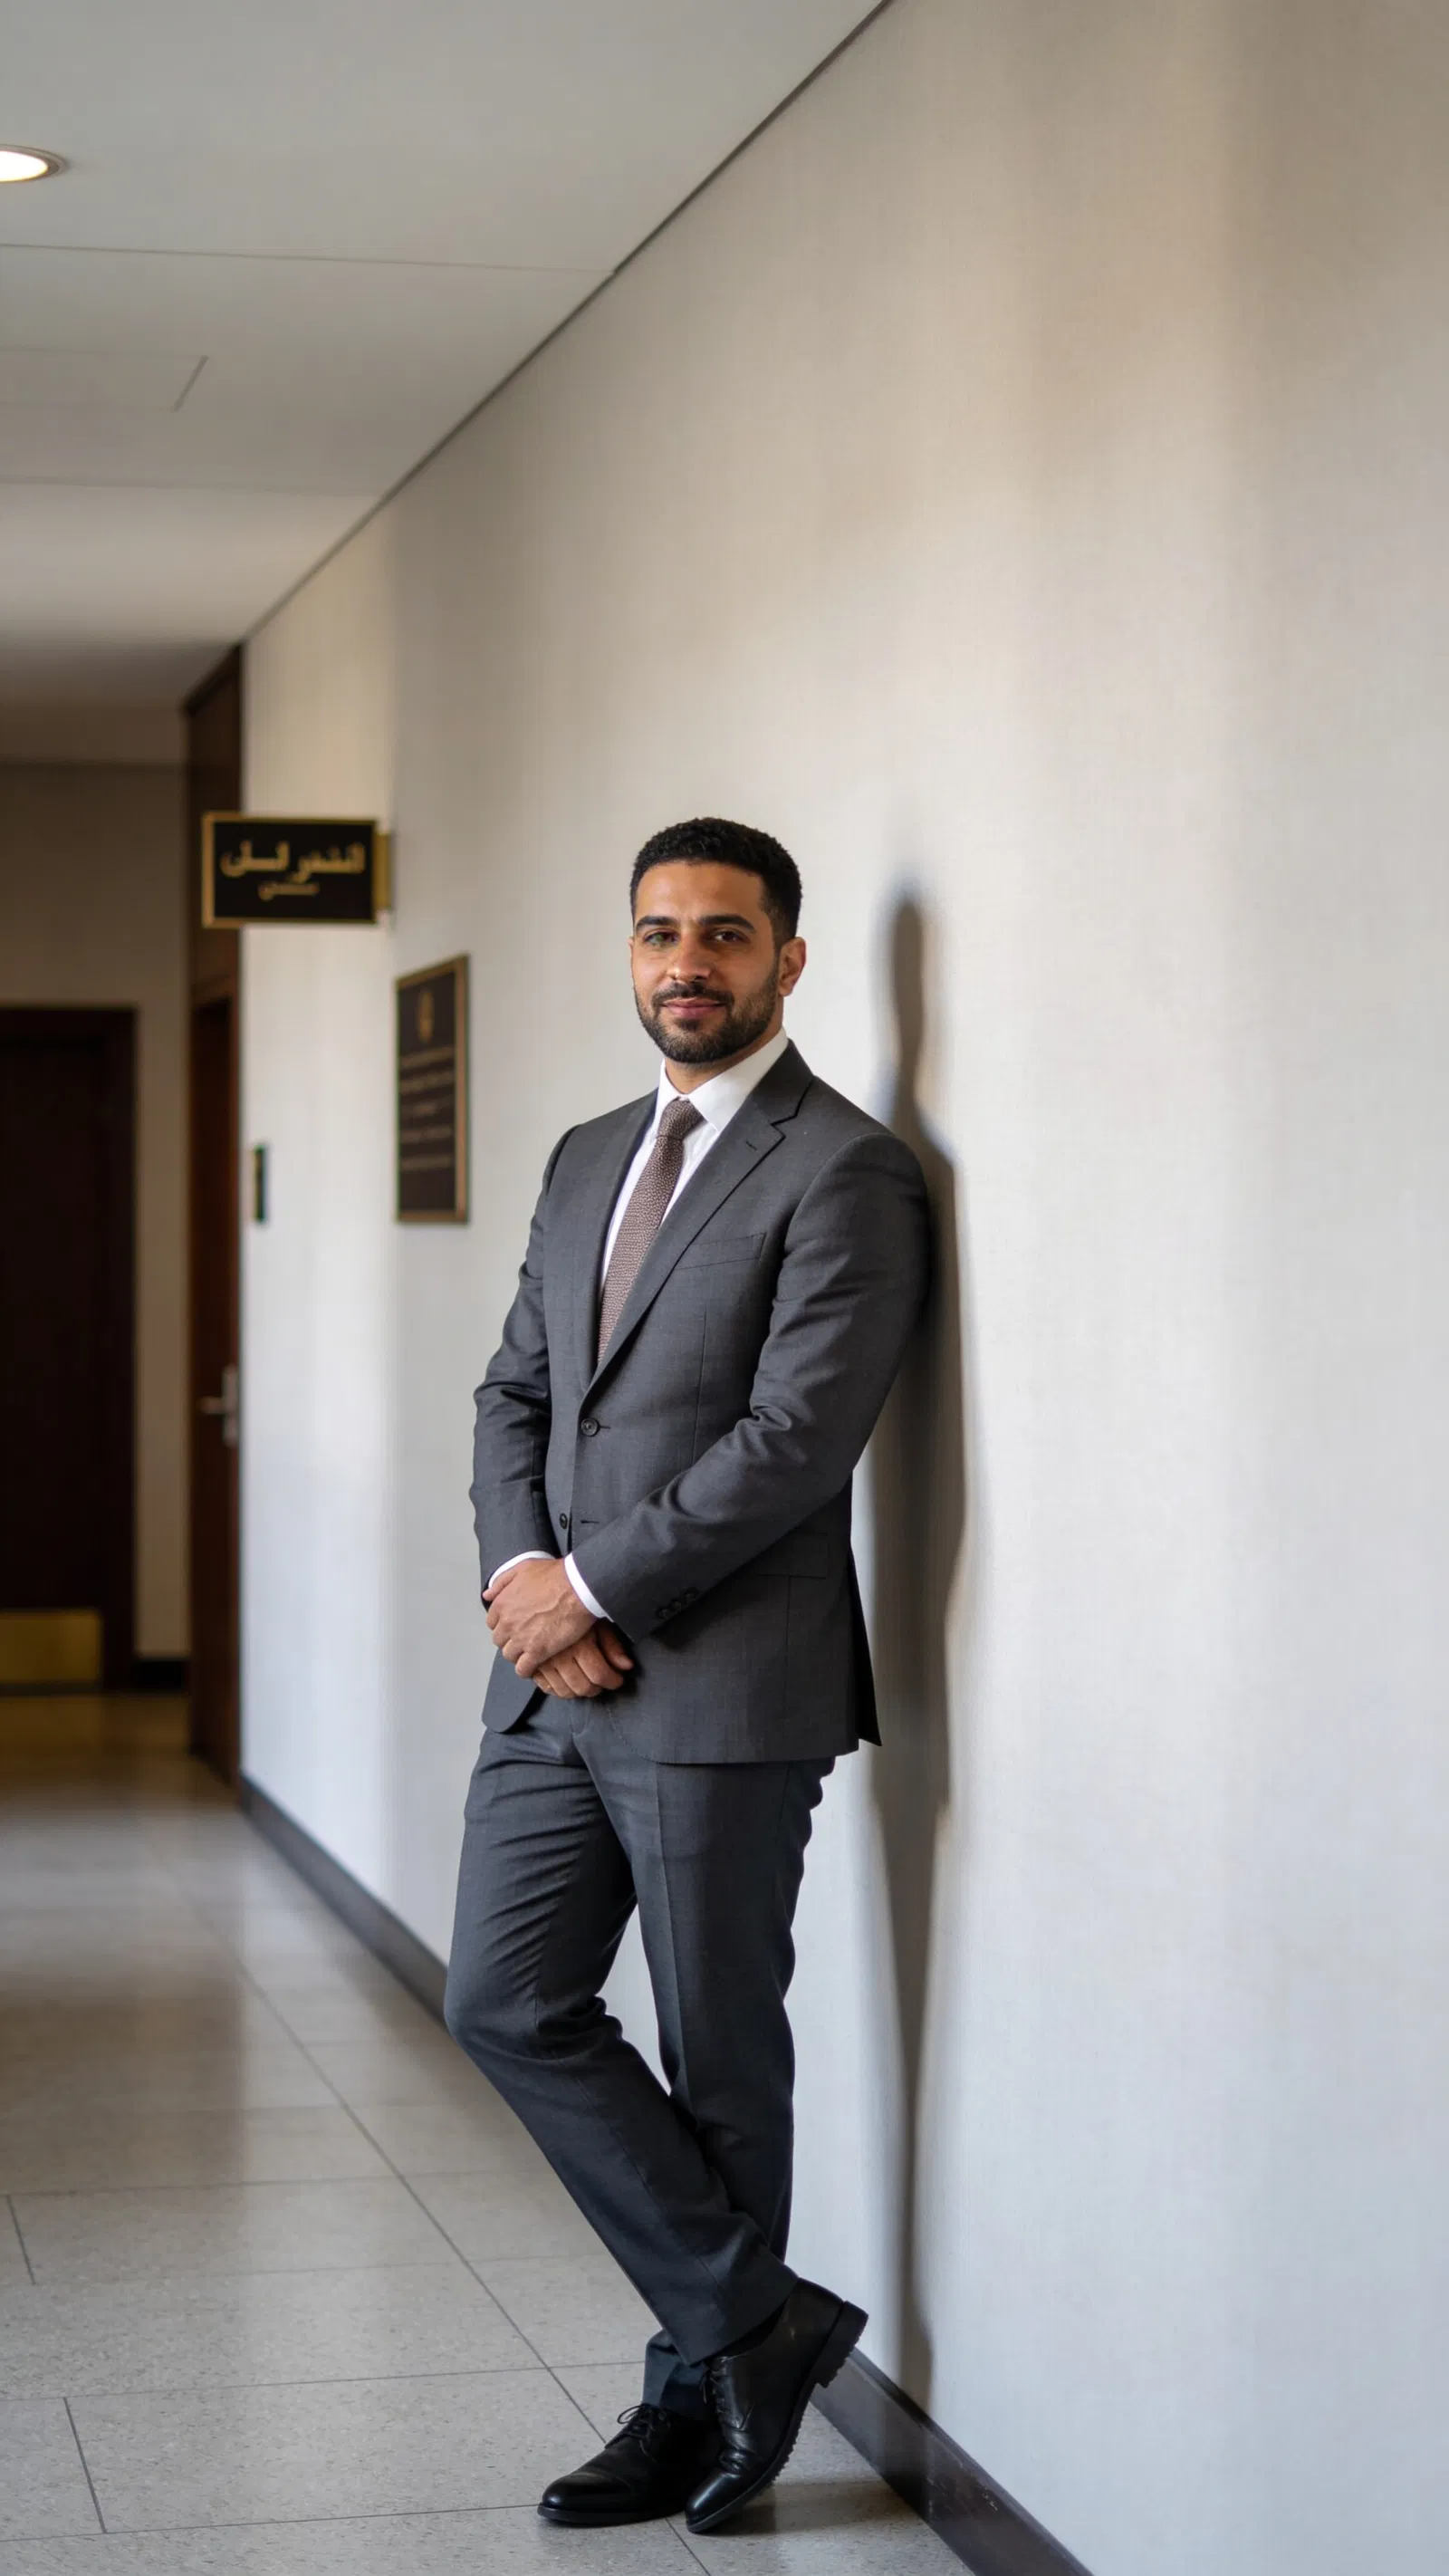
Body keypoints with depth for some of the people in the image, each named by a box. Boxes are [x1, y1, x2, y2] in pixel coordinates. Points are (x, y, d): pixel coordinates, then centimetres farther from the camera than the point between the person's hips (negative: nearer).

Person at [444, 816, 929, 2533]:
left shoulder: (843, 1172, -9)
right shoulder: (588, 1161, 17)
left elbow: (796, 1433, -17)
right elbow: (516, 1393, 15)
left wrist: (594, 1589, -13)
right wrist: (519, 1570, -4)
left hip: (724, 1685, -8)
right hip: (556, 1678, 8)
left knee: (719, 2058, 3)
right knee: (505, 2003, 4)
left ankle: (697, 2405, 18)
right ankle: (755, 2324, 13)